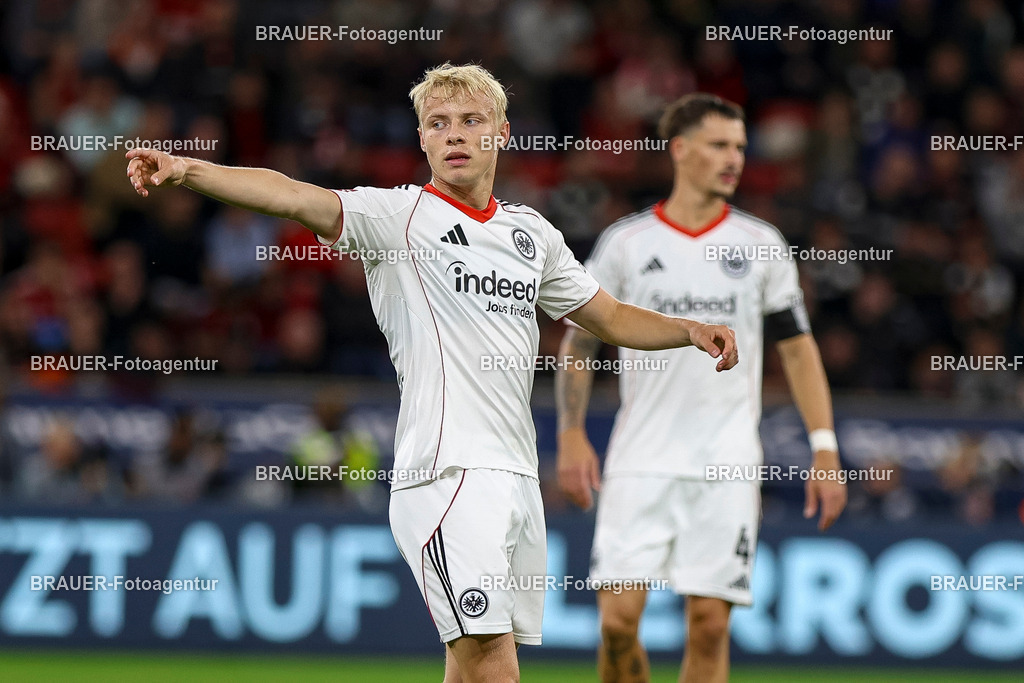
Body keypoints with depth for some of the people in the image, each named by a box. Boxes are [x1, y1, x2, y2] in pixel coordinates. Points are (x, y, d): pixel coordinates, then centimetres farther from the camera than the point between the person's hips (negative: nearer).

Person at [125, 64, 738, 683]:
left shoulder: (531, 231, 17)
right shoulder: (396, 215, -2)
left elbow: (611, 318, 29)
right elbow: (295, 197, -18)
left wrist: (689, 330, 11)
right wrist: (186, 168, -33)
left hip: (517, 474, 6)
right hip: (447, 466, -6)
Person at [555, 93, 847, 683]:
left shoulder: (761, 245, 7)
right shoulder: (624, 243, 4)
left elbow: (798, 347, 9)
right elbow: (578, 343, 10)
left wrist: (825, 446, 0)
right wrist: (572, 436, -2)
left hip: (727, 467, 0)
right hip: (640, 462, 0)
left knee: (710, 625, -5)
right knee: (618, 618, -9)